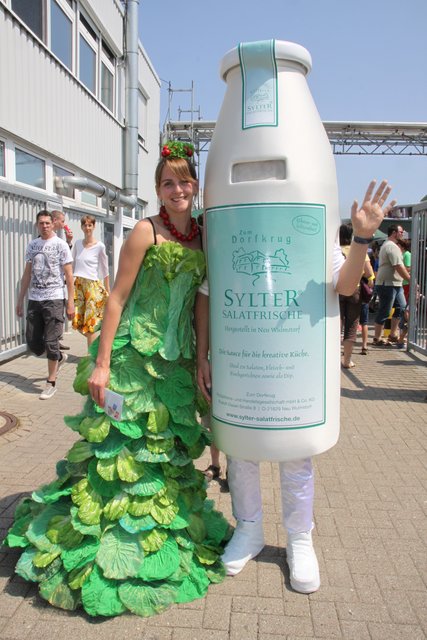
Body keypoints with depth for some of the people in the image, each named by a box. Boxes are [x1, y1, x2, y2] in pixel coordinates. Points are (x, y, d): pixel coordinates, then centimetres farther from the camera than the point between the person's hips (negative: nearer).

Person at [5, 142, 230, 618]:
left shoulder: (201, 237, 6)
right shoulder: (146, 231, -10)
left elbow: (199, 302, 9)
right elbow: (117, 297, -12)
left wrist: (200, 360, 7)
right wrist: (101, 363, -15)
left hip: (176, 359, 6)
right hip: (135, 352, -6)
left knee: (169, 447, 17)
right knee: (124, 447, 3)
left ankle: (160, 530, 38)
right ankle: (114, 545, 23)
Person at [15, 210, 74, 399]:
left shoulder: (60, 245, -3)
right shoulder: (32, 245, 11)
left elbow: (69, 275, -5)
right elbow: (27, 275, 14)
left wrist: (70, 302, -10)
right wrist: (20, 300, 12)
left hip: (53, 299, -5)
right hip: (34, 300, 5)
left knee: (51, 342, -4)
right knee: (33, 343, 8)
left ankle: (51, 382, 8)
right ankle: (59, 357, 36)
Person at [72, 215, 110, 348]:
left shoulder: (99, 246, -4)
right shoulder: (77, 244, 8)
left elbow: (105, 270, 0)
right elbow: (72, 265, 16)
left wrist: (107, 290, 2)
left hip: (93, 285, -4)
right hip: (77, 284, 4)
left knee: (90, 322, -3)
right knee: (77, 322, 3)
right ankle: (94, 341, 29)